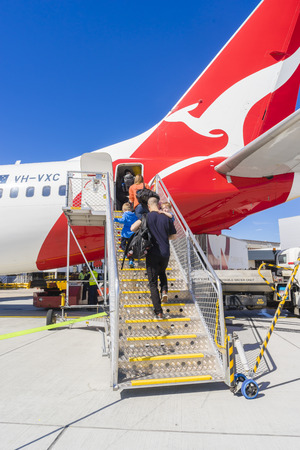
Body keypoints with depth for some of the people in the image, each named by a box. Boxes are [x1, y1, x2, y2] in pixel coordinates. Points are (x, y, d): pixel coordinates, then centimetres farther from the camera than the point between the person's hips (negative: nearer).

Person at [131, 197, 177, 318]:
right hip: (165, 253, 3)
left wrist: (139, 222, 7)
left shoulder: (148, 217, -7)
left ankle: (159, 312, 4)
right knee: (162, 273, 33)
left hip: (152, 254, -3)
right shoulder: (167, 218, 3)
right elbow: (173, 236, 10)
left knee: (153, 283, 6)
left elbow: (132, 229, -12)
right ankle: (164, 290, 8)